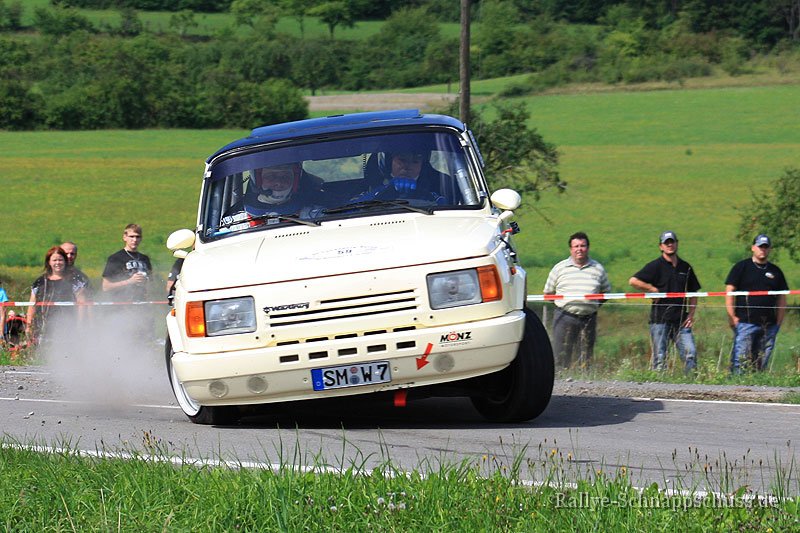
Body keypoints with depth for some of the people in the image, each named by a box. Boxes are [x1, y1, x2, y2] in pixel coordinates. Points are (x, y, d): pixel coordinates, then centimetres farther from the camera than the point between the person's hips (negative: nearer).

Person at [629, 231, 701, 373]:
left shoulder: (685, 267, 14)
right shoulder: (655, 266, -1)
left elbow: (693, 293, 20)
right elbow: (633, 281, -11)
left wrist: (691, 314, 7)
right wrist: (654, 290, -10)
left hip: (681, 321, 4)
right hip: (660, 320, -3)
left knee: (691, 354, -7)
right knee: (660, 357, -1)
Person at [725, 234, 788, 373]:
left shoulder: (775, 271, 15)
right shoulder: (742, 267, 4)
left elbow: (782, 298, 19)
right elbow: (729, 292, 0)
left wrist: (779, 321, 9)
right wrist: (732, 317, -8)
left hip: (769, 325, 4)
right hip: (745, 323, -4)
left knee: (761, 364, 5)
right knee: (740, 361, -11)